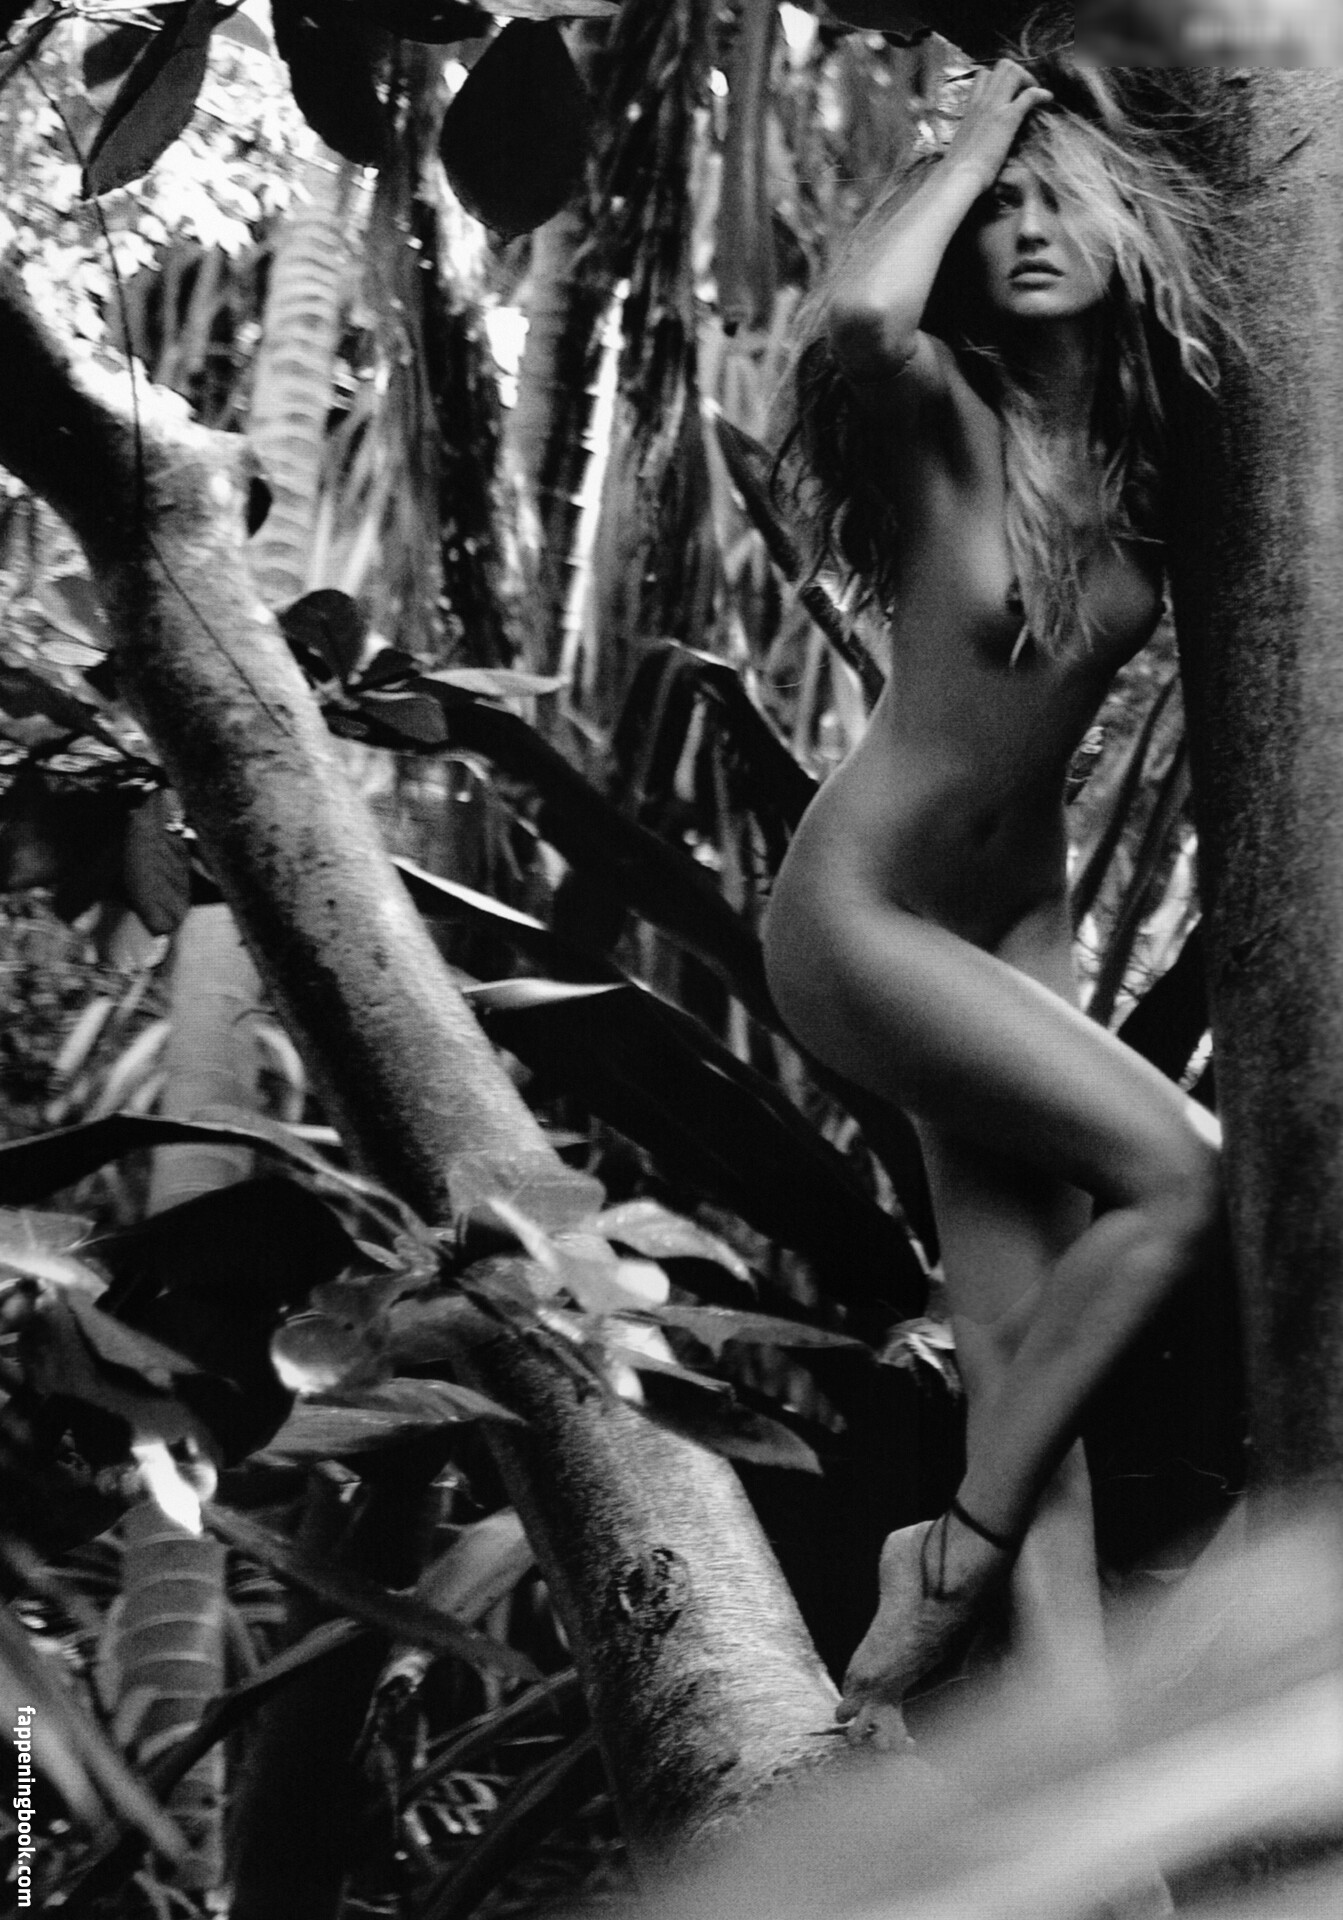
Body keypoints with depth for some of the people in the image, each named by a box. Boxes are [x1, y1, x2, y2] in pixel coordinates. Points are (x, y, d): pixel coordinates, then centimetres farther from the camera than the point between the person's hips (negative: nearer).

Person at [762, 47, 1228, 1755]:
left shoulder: (1148, 437, 1)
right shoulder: (946, 413, -15)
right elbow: (855, 315, -37)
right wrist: (963, 148, -20)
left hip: (1020, 919, 6)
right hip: (862, 912, -6)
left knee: (1024, 1358, 0)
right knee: (1176, 1175, -17)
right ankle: (952, 1561, -4)